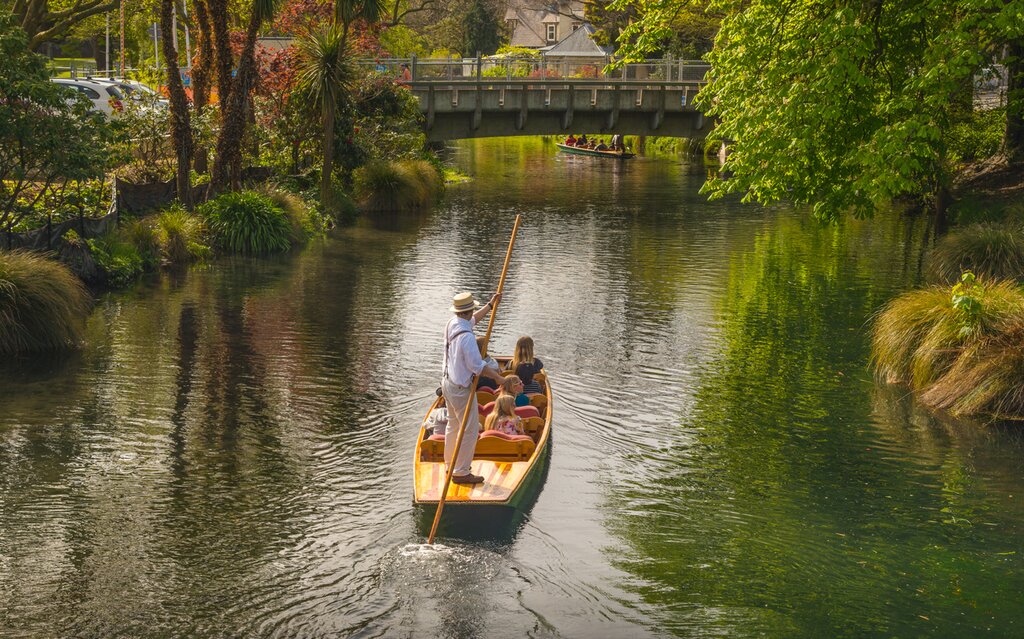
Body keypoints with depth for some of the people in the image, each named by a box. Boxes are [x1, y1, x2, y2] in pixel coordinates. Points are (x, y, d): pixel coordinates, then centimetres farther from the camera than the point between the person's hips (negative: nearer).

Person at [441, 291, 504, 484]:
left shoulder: (452, 324, 1)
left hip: (447, 382, 10)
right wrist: (497, 377, -13)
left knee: (454, 425, 22)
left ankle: (451, 465, 34)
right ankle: (461, 472, 4)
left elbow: (473, 320, 23)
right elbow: (476, 365, -25)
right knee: (470, 430, -1)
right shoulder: (466, 336, -28)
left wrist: (490, 304, 25)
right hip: (461, 388, -10)